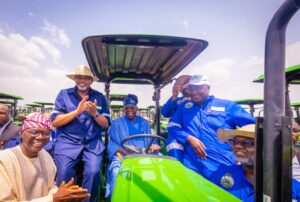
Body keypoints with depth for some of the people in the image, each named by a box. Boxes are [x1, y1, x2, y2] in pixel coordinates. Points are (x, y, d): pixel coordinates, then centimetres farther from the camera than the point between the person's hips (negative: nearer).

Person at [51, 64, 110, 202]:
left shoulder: (99, 97, 10)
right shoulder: (64, 94, 7)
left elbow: (105, 124, 8)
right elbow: (54, 122, -1)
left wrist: (94, 113, -12)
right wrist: (77, 111, -14)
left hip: (93, 142, 1)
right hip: (67, 141, 0)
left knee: (93, 172, -22)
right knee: (64, 174, -22)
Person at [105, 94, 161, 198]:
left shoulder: (144, 123, 19)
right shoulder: (116, 123, 10)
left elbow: (149, 141, 12)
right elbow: (112, 144, -1)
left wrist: (153, 145, -13)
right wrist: (124, 150, -22)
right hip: (123, 157, -2)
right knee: (117, 172, -34)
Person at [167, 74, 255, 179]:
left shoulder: (227, 105, 10)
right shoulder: (184, 106, 18)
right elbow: (172, 127, 8)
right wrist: (189, 138, -8)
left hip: (224, 166, -1)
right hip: (192, 166, 1)